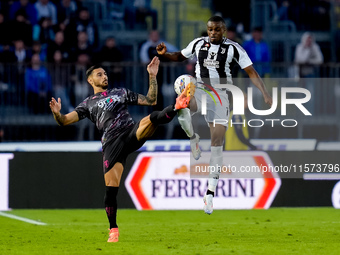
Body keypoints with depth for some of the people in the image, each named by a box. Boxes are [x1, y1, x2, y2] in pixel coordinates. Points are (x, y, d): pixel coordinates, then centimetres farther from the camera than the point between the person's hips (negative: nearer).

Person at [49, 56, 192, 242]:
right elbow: (64, 121, 11)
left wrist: (152, 76, 13)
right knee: (111, 187, -9)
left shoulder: (120, 92, 25)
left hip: (132, 134, 1)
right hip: (111, 144, -1)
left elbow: (150, 100, 24)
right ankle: (113, 230, 2)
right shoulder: (88, 104, 21)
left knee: (152, 118, -30)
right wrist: (57, 114, -13)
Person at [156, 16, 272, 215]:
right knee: (181, 107, -36)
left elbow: (251, 72, -4)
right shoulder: (198, 44, 4)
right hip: (199, 89, 1)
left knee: (217, 143, -5)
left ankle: (210, 192, 1)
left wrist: (265, 94, -15)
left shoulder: (233, 48, -4)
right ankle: (193, 138, -5)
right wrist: (164, 54, 0)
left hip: (220, 95, -1)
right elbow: (179, 57, 21)